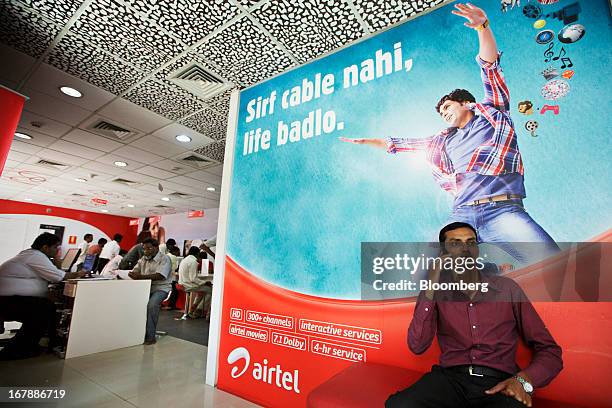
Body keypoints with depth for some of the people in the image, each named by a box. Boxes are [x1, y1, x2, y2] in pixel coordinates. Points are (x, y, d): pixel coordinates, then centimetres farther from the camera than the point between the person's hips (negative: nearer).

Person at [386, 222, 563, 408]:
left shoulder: (507, 288, 8)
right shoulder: (434, 293, 5)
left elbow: (549, 350, 10)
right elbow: (417, 346, -8)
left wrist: (523, 380, -11)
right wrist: (431, 287, -12)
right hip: (450, 379, 1)